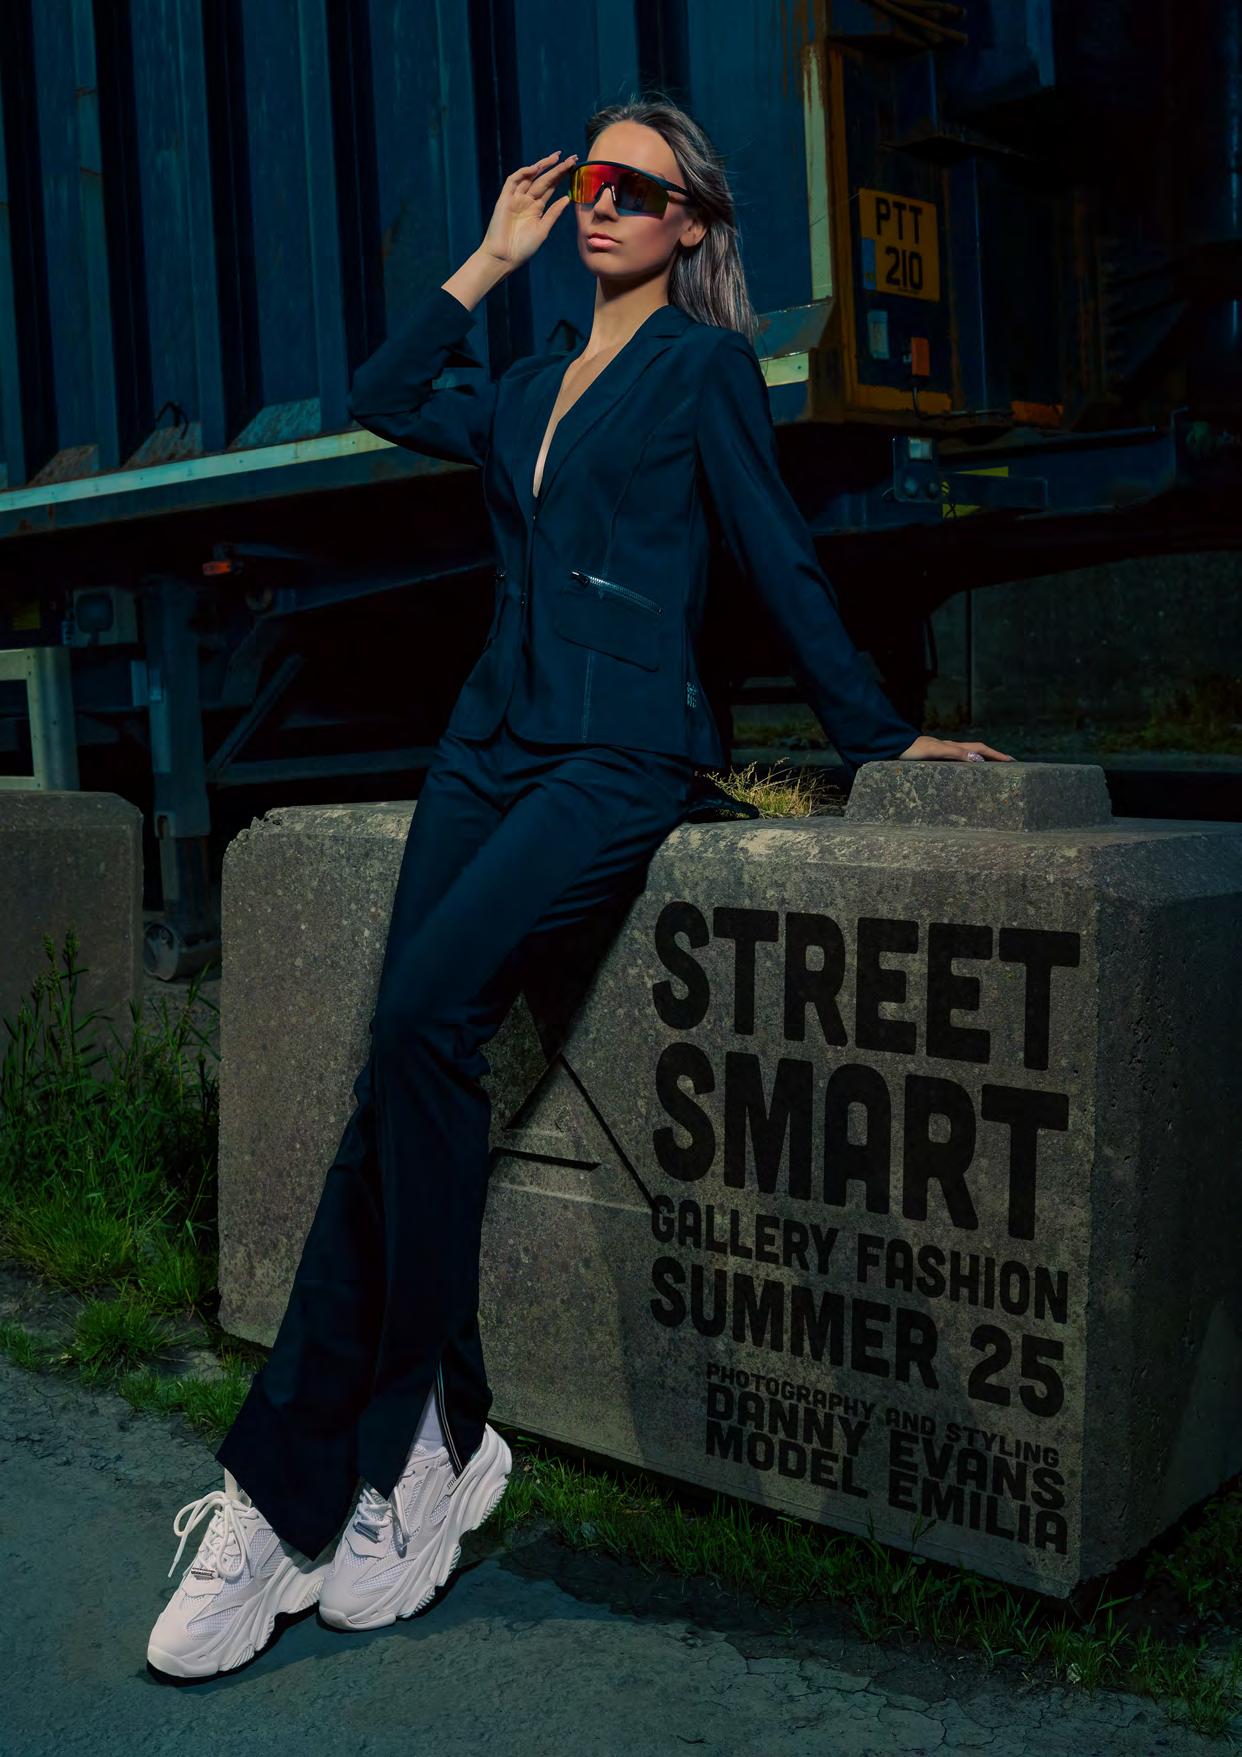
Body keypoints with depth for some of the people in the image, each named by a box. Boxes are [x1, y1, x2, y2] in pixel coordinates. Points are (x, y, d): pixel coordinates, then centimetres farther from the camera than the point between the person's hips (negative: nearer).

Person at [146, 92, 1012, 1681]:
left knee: (424, 1020, -26)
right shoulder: (536, 389, 23)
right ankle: (398, 1450, -8)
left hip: (621, 753, -7)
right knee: (404, 1066, -10)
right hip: (493, 741, 7)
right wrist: (493, 259, 25)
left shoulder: (704, 363, 5)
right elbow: (383, 401, 26)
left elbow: (780, 559, 5)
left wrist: (874, 734, 4)